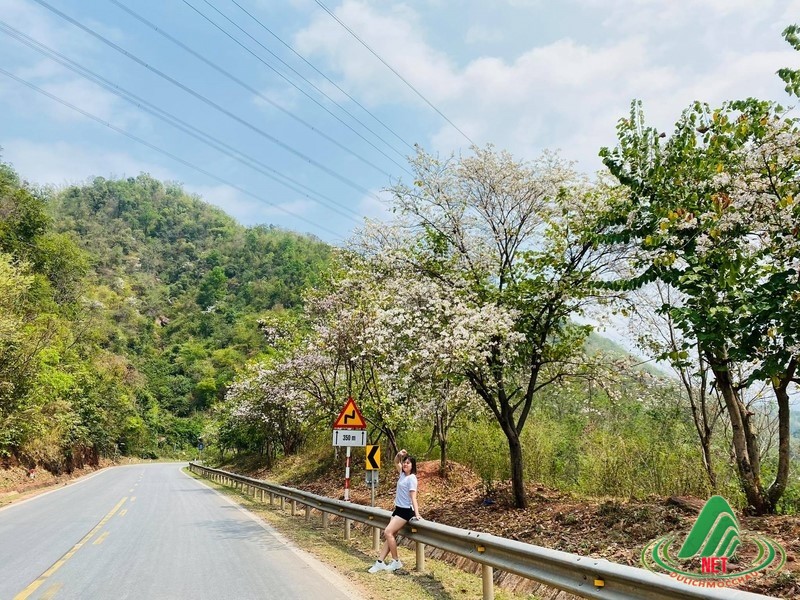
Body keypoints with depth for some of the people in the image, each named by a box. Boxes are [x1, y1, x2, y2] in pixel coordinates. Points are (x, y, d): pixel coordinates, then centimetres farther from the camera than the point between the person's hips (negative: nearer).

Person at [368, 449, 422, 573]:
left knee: (388, 532, -16)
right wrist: (399, 454, -1)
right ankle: (380, 562, 4)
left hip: (406, 511, -8)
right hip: (398, 509, 8)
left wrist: (417, 514, -27)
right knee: (389, 534, 3)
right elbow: (396, 462, 21)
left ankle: (396, 562, -5)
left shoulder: (412, 478, -14)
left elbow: (413, 497, -20)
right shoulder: (402, 474, 7)